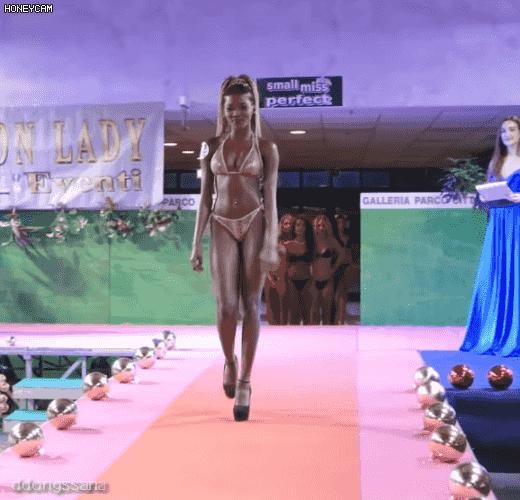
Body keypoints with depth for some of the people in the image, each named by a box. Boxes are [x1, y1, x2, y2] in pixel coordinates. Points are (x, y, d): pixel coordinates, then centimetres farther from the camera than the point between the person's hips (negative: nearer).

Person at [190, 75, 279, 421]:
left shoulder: (266, 149, 2)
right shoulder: (212, 146, 7)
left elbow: (270, 198, -2)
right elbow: (205, 197, 8)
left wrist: (271, 244, -11)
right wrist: (196, 243, 4)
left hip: (255, 226, -1)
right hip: (223, 228, 1)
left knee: (251, 305, 0)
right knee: (226, 306, -8)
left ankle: (244, 383, 9)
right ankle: (230, 362, 22)